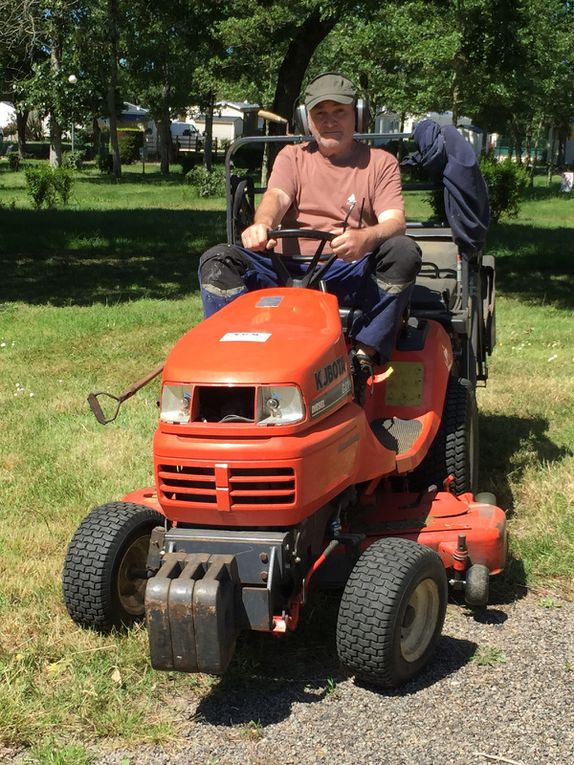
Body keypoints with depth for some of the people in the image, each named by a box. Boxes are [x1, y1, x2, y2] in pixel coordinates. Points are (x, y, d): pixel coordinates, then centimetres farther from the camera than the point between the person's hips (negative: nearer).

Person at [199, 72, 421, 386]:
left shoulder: (379, 163, 11)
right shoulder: (292, 157, 17)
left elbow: (395, 222, -6)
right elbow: (276, 197, -5)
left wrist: (366, 237, -32)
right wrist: (262, 225, -32)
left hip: (350, 273, -1)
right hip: (288, 270, 2)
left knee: (404, 252, -30)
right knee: (217, 260, -19)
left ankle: (365, 357, -30)